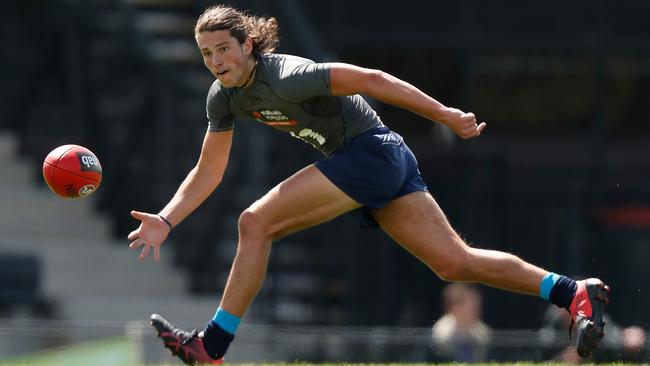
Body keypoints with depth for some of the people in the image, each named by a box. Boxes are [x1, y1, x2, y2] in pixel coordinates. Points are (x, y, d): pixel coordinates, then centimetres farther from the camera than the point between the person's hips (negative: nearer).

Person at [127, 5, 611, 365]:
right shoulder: (225, 97, 3)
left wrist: (445, 115, -18)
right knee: (455, 263, 6)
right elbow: (208, 173, 10)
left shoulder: (285, 77, -23)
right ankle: (575, 293, 9)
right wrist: (166, 221, -4)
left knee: (256, 223, -14)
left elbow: (371, 80, -20)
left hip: (372, 154, -9)